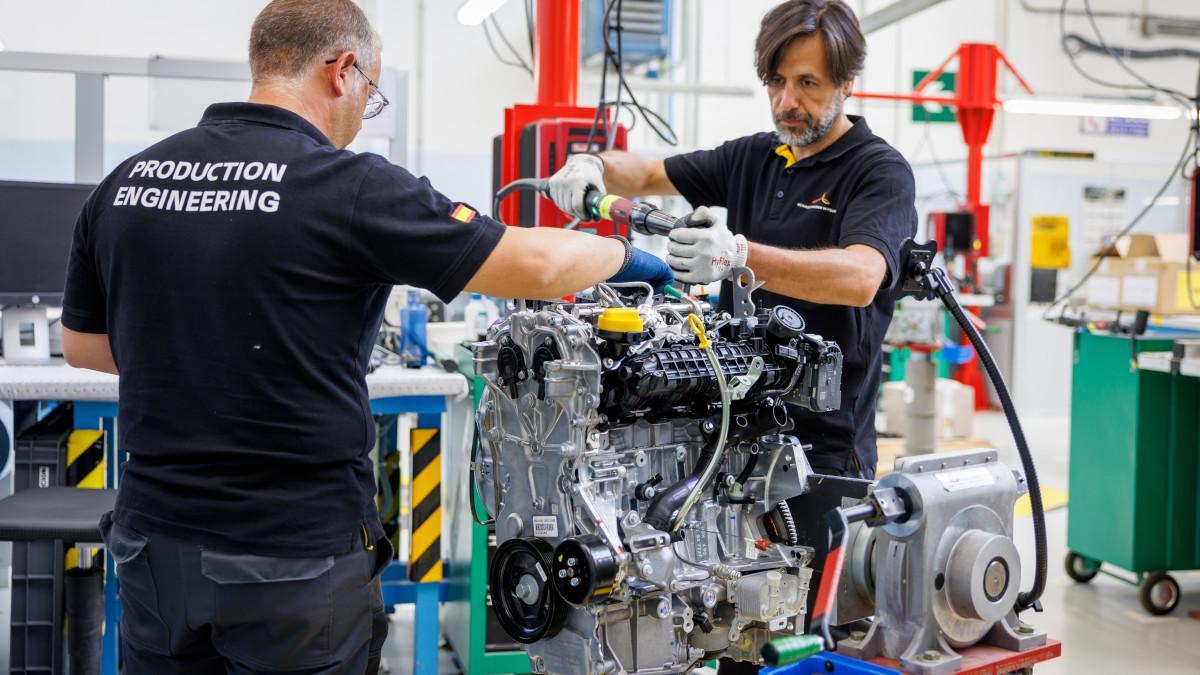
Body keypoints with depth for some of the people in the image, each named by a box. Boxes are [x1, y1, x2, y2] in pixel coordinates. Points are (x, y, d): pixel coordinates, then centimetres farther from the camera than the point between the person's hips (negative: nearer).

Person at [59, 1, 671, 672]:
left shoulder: (126, 181, 0)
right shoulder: (350, 187, -16)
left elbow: (81, 345, 13)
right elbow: (538, 265, -14)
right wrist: (624, 255, 6)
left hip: (154, 541, 5)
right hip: (297, 557, -5)